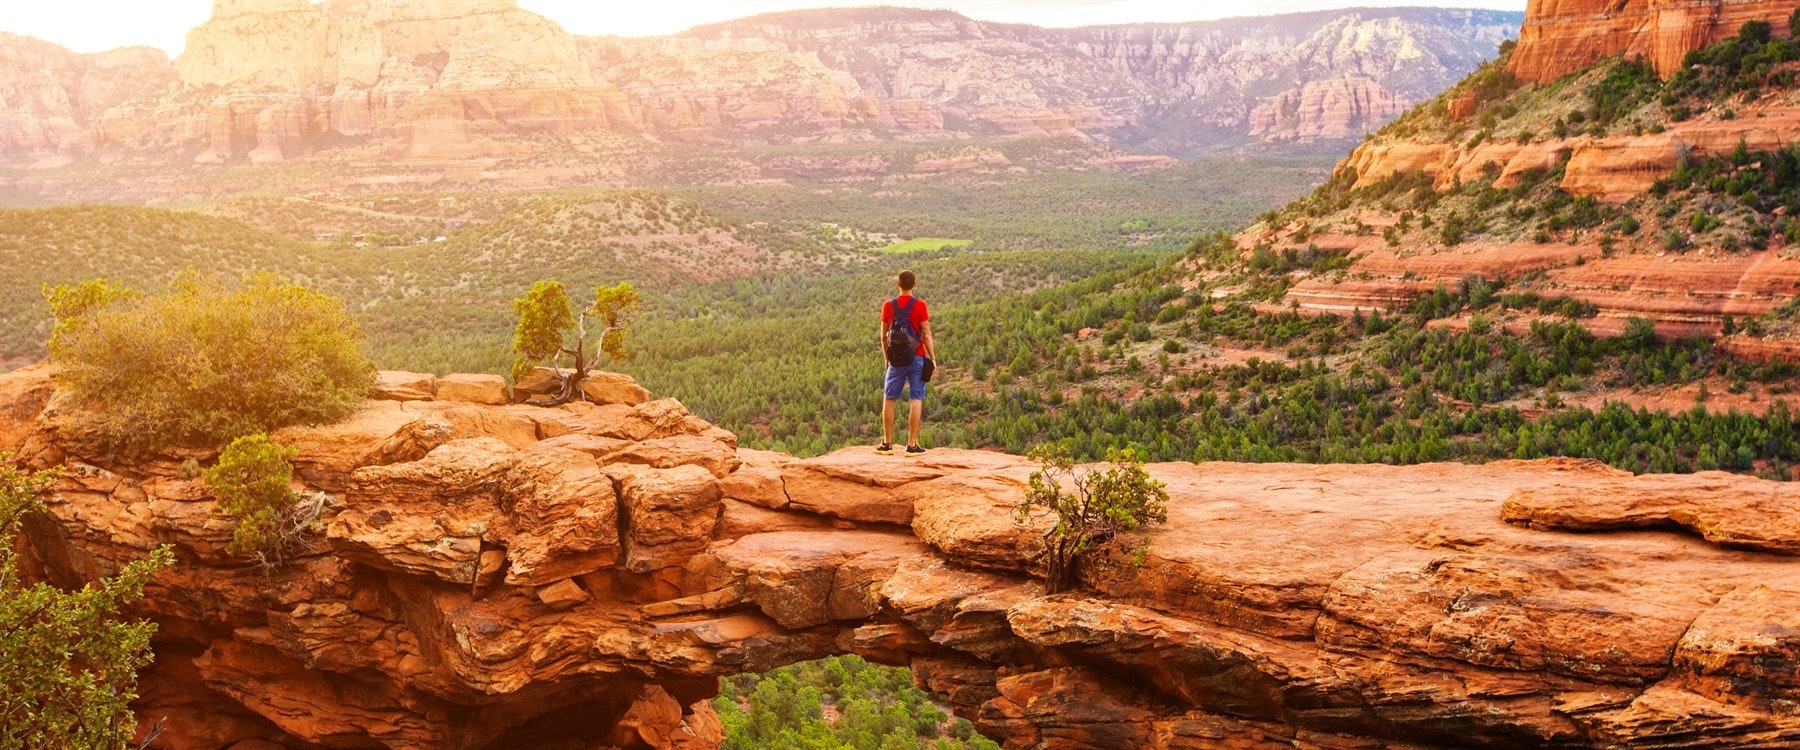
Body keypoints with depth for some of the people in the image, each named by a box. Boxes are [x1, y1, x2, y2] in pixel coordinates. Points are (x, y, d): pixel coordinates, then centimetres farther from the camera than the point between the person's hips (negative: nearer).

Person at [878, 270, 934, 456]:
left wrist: (886, 357, 19)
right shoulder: (920, 305, -6)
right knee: (916, 401, 1)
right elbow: (926, 335, -8)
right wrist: (932, 358, -1)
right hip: (917, 358, -2)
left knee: (889, 400, 11)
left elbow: (883, 336, 7)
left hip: (896, 359, 2)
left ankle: (887, 443, 13)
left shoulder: (888, 305, 2)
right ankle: (912, 445, -2)